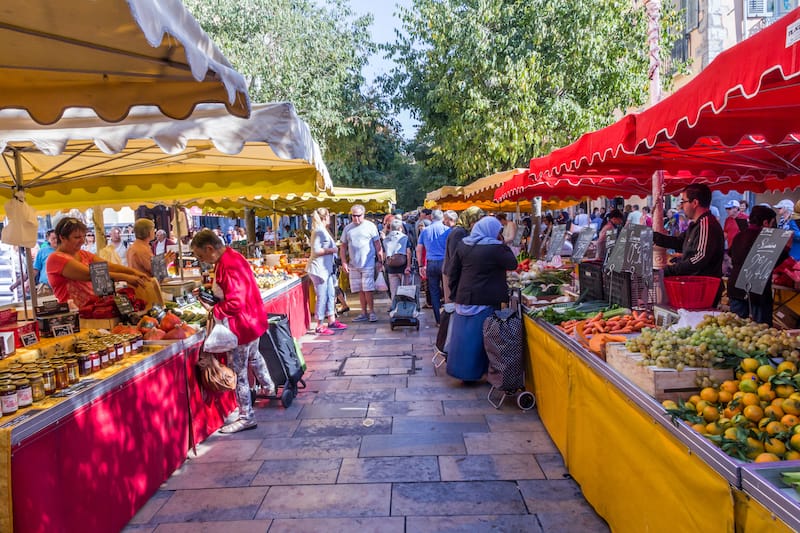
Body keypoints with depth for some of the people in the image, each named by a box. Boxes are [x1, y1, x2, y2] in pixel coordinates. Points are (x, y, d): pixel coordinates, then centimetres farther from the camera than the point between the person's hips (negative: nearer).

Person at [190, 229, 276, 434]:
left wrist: (214, 311, -18)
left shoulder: (228, 266, -27)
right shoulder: (232, 256, 5)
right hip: (253, 318, 11)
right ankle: (269, 388, 54)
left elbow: (235, 304, -30)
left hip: (241, 325, -11)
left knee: (238, 371, 0)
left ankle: (246, 417, 11)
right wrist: (210, 293, 6)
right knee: (253, 356, 32)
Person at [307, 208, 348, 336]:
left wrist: (333, 249, 9)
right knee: (322, 297, -6)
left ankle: (331, 321, 23)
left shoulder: (323, 231, 15)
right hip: (319, 268, -10)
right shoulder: (319, 231, -15)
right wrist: (331, 250, -14)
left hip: (326, 268, 10)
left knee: (331, 295, 14)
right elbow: (316, 251, -21)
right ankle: (319, 326, 1)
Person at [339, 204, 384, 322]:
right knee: (360, 290, 9)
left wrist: (380, 261, -3)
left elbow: (378, 245, 0)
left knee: (367, 289, -6)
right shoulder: (347, 228, 8)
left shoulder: (370, 226, -1)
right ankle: (364, 313, 17)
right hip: (353, 265, 4)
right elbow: (343, 246, 11)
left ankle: (371, 312, 6)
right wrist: (344, 262, 2)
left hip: (368, 264, -4)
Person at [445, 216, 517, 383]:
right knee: (479, 336, 5)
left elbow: (452, 271, 9)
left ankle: (460, 369, 21)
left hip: (464, 298, 6)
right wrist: (505, 247, 8)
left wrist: (455, 293, 15)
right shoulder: (495, 247, -13)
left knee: (463, 334, 12)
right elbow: (513, 264, -2)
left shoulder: (463, 245, 6)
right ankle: (474, 372, 14)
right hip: (486, 300, -5)